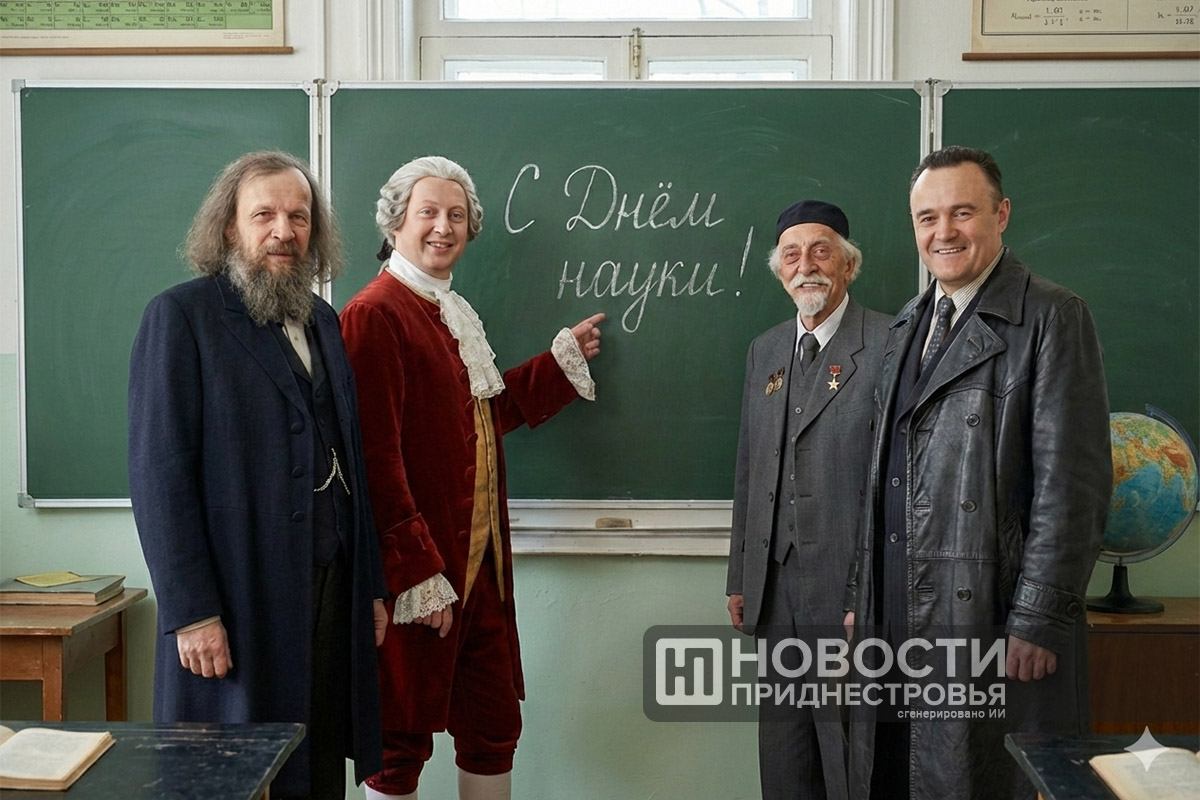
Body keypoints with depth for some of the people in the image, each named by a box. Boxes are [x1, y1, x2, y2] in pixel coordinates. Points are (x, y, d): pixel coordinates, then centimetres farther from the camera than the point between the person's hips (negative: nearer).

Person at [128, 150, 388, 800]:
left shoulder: (322, 320, 14)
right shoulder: (181, 315, -6)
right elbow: (159, 474, -11)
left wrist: (371, 586, 12)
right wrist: (191, 612, -16)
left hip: (332, 596, 6)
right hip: (241, 604, -5)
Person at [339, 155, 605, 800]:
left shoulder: (452, 314, 15)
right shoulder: (374, 314, -14)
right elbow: (377, 456, -19)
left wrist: (565, 358, 23)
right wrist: (419, 572, -21)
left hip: (481, 557, 9)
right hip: (418, 569, -9)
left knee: (494, 724, 16)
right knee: (403, 740, 6)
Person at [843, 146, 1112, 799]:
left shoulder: (1051, 317, -6)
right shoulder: (906, 327, 16)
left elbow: (1071, 485, -12)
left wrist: (1039, 623, -15)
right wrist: (860, 596, 15)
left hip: (993, 621, -6)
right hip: (892, 619, 7)